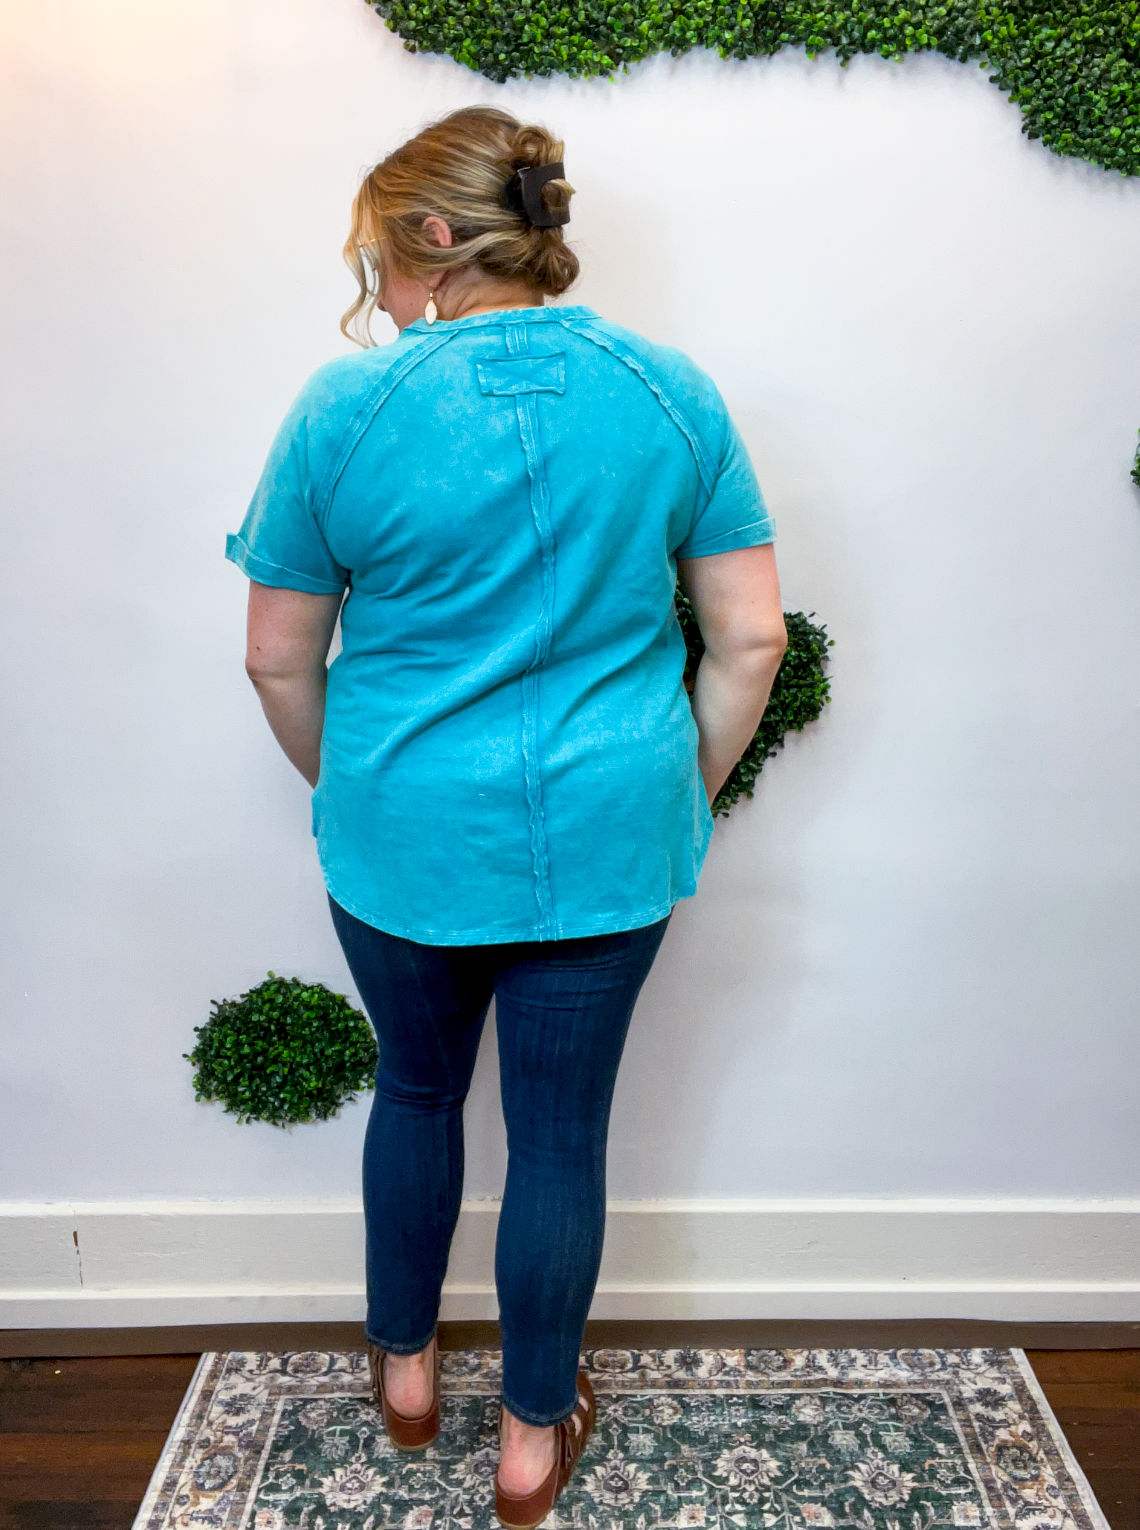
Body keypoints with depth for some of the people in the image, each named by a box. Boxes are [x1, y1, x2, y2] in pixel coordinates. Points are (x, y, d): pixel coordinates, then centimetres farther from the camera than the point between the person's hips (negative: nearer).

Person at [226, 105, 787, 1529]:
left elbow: (279, 658, -2)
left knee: (417, 1091, 24)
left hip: (406, 836, 0)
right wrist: (686, 797, 10)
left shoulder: (346, 405, -8)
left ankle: (405, 1368, 46)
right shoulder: (673, 392, -3)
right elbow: (751, 638, -3)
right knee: (563, 1129, 16)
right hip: (607, 839, 1)